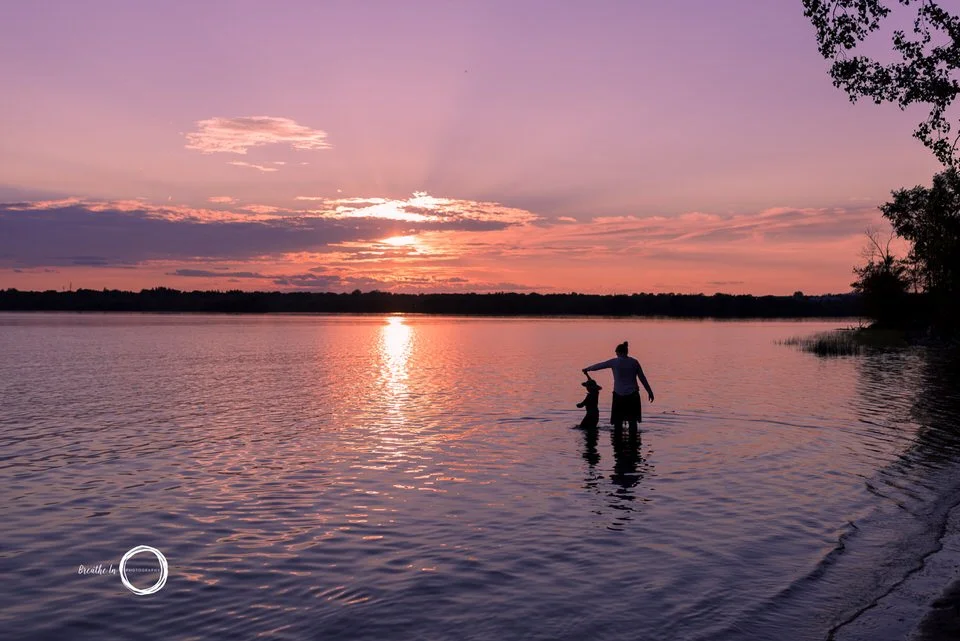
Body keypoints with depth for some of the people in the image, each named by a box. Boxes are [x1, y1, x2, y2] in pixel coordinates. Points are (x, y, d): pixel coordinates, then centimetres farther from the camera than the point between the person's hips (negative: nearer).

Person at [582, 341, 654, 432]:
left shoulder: (614, 362, -3)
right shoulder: (634, 362, 4)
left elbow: (598, 366, 7)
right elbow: (642, 378, 6)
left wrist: (587, 369, 23)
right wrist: (650, 392, 13)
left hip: (619, 395, -2)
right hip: (633, 395, 2)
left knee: (618, 421, 4)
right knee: (632, 421, 6)